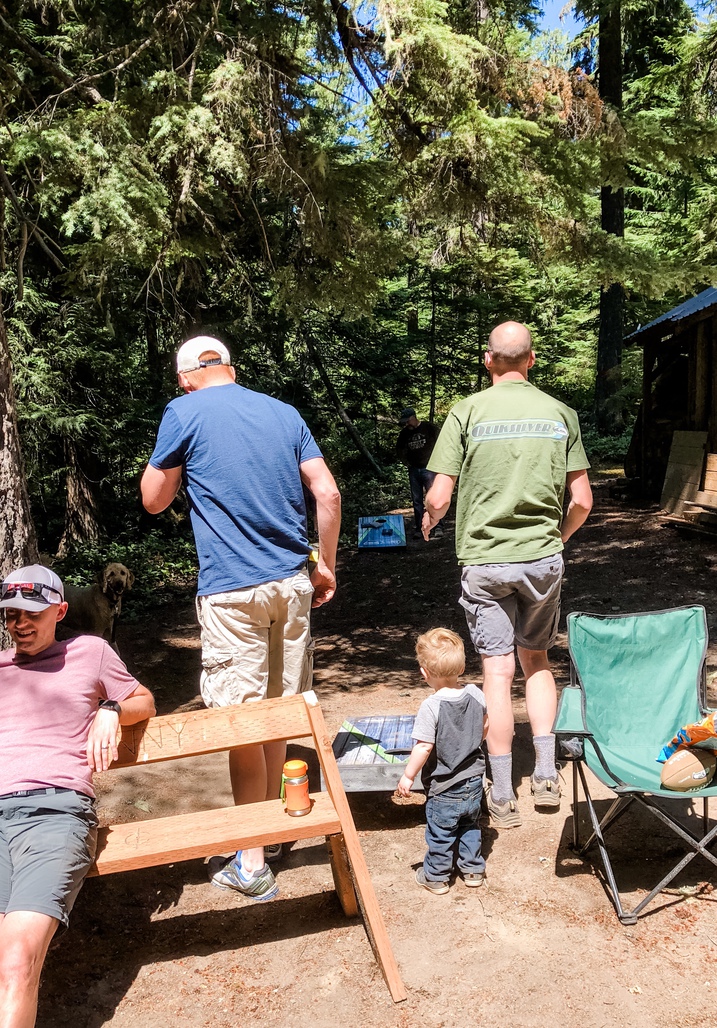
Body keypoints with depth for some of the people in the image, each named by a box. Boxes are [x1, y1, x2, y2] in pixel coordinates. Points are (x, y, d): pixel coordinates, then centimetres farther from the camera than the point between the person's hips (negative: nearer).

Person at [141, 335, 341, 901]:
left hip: (232, 589, -5)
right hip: (292, 581, 5)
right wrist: (326, 564, 14)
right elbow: (328, 494, 5)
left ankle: (252, 863, 11)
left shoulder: (184, 413, -3)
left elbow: (153, 500, 4)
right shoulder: (283, 411, 10)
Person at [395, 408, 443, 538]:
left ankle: (437, 527, -12)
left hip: (428, 468, -5)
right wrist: (406, 462, 14)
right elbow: (399, 449, 24)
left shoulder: (429, 427, -4)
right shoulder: (405, 433, 9)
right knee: (416, 500, 7)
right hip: (413, 469, 5)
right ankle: (419, 529, 14)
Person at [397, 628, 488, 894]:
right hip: (474, 780, 5)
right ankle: (473, 870, 39)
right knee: (470, 826, 26)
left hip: (443, 787, -5)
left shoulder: (431, 706, -27)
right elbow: (484, 727, 6)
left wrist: (408, 776, -12)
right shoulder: (476, 694, -9)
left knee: (440, 834, 15)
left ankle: (436, 876, 32)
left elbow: (424, 747, -25)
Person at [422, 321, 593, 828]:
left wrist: (429, 520, 14)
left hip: (485, 559, -2)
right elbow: (583, 501, 2)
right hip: (543, 558, 2)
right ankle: (547, 773, 18)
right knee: (536, 659, 20)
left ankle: (503, 796, 13)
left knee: (498, 671, 4)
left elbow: (439, 497, -8)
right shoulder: (560, 413, 2)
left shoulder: (468, 412, -5)